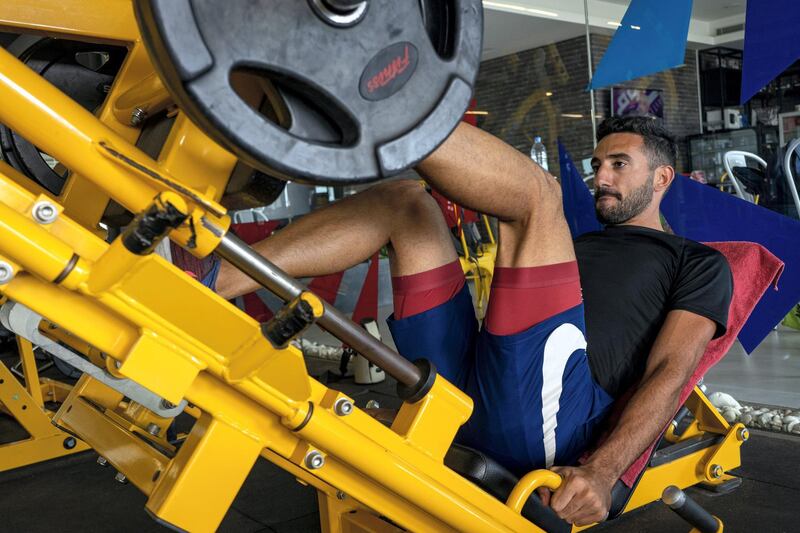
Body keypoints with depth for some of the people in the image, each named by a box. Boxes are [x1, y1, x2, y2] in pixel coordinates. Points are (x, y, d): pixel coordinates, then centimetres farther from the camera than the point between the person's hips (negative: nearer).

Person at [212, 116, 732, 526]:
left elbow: (669, 373, -2)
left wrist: (602, 472, -18)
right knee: (404, 200, 3)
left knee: (536, 191, -18)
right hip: (455, 389, 7)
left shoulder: (698, 264, 16)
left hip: (540, 419, -6)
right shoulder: (580, 244, 36)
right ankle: (203, 283, -12)